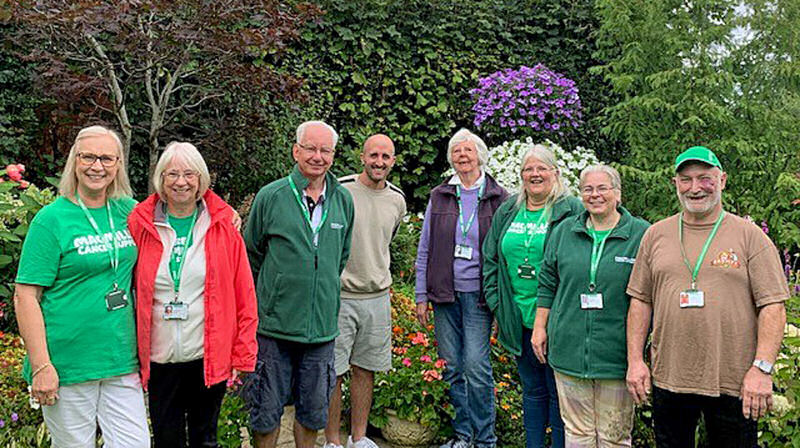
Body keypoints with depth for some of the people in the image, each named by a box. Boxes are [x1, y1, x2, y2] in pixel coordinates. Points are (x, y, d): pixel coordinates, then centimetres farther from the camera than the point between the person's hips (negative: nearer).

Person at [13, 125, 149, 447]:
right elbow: (25, 297, -10)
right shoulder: (52, 219, -7)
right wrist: (41, 366, -15)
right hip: (67, 365, -4)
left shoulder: (127, 211, 7)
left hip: (121, 359, 4)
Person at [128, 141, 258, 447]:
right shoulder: (140, 225, -1)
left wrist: (242, 356, -3)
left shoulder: (223, 226, -2)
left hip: (210, 357, 0)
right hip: (159, 359, 1)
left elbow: (245, 296, -1)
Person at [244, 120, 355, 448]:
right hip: (275, 324, -3)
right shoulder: (270, 197, -5)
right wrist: (268, 298, 10)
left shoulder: (343, 200, 5)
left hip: (323, 326, 3)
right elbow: (251, 256, 6)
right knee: (267, 410, 7)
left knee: (314, 410, 15)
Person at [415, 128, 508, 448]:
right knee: (452, 367, 6)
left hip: (477, 293, -3)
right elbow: (425, 248, 11)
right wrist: (421, 295, 6)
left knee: (476, 366, -7)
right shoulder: (439, 197, 10)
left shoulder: (498, 198, 4)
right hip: (444, 292, 3)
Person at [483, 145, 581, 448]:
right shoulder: (507, 212, 11)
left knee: (558, 391, 3)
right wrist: (497, 304, 6)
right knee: (531, 389, 17)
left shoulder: (572, 211, -5)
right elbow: (490, 260, 14)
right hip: (517, 319, 5)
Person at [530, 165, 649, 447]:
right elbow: (548, 284, 13)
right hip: (569, 349, 3)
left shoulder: (642, 235, -2)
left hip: (616, 354, -2)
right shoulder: (563, 231, 8)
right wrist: (539, 327, 10)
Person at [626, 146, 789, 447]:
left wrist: (762, 368, -13)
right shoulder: (656, 235, 8)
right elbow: (640, 300, 10)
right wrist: (635, 359, 3)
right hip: (668, 378, 2)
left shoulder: (750, 236, 0)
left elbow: (772, 307, -4)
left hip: (734, 383, -2)